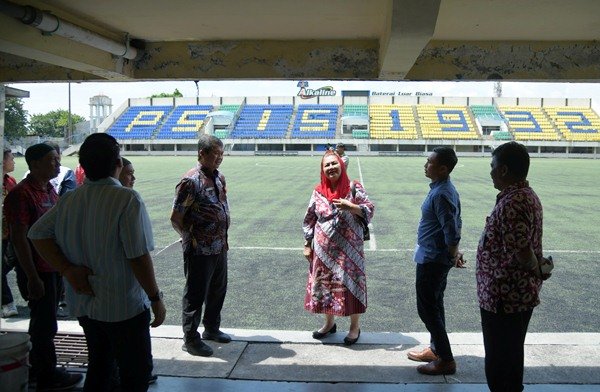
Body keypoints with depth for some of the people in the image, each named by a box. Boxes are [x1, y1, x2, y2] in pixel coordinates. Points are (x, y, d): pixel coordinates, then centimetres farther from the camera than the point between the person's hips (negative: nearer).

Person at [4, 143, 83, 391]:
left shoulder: (49, 190, 10)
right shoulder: (21, 194, -17)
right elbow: (19, 238, -20)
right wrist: (33, 277, -20)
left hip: (54, 266, 9)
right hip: (38, 270, -9)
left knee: (44, 321, 19)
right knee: (44, 324, 3)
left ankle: (38, 367, 34)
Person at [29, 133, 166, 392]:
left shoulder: (69, 200, 0)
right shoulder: (127, 199, -20)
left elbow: (37, 234, 4)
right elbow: (139, 257, -22)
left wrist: (67, 269, -3)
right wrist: (156, 299, -12)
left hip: (84, 303, 7)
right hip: (124, 306, -6)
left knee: (98, 368, 23)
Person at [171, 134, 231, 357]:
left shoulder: (219, 178, 6)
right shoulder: (191, 182, -19)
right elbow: (176, 219, -15)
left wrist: (224, 238, 13)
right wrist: (191, 239, -7)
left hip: (219, 247, 8)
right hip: (200, 250, -8)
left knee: (218, 290, 20)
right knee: (196, 295, 5)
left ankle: (211, 328, 38)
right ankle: (191, 339, 19)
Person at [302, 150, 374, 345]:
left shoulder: (354, 188, -4)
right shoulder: (318, 192, 3)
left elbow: (370, 210, -7)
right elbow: (309, 220, 8)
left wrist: (350, 206, -23)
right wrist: (307, 244, 7)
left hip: (348, 249, -3)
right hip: (323, 250, 3)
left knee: (350, 284, 2)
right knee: (324, 284, 12)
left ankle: (354, 326, 20)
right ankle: (329, 323, 32)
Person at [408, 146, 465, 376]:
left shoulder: (441, 194, -23)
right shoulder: (445, 189, 9)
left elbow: (452, 230, -25)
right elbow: (455, 225, 15)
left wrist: (453, 255, -12)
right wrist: (453, 253, 16)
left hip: (432, 260, -10)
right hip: (434, 258, 10)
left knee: (427, 309, -1)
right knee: (434, 306, 20)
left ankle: (446, 360, 8)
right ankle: (436, 349, 34)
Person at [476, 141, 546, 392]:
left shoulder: (512, 204, -24)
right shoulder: (527, 195, 8)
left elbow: (522, 253, -28)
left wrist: (537, 269, -10)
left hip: (504, 298, -10)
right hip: (518, 295, 10)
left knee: (499, 363, 4)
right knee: (511, 355, 23)